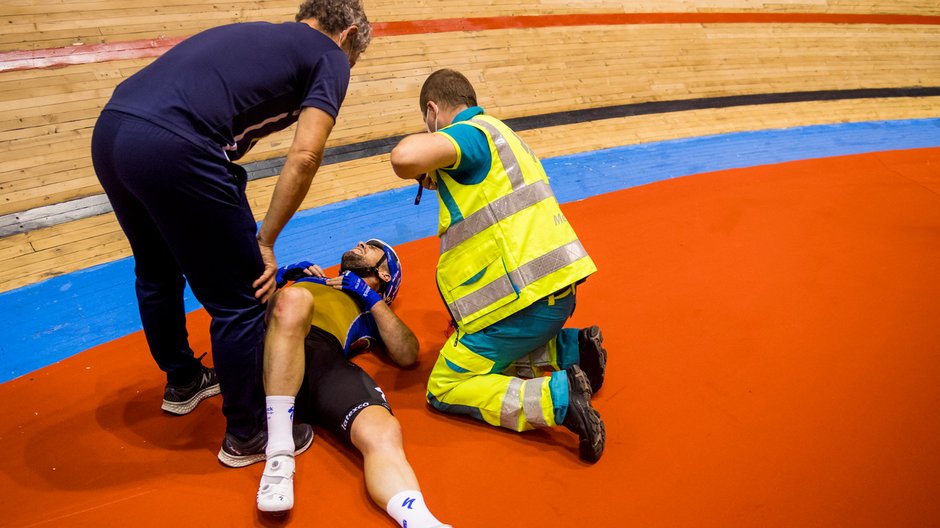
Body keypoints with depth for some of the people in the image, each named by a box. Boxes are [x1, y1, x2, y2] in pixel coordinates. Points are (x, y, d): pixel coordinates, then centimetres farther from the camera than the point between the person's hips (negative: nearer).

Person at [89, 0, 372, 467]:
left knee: (157, 273, 28)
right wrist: (265, 241, 4)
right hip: (174, 149, -9)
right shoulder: (330, 56, 11)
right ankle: (246, 435, 23)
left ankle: (182, 381, 51)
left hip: (108, 130, 9)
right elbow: (304, 156, -4)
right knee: (240, 300, 7)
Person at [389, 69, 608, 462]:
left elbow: (405, 157, -31)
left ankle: (558, 398, -13)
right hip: (555, 285, 10)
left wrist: (425, 165, -8)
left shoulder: (470, 133, -10)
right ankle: (571, 349, 13)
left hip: (525, 297, -10)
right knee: (492, 355, 32)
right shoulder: (500, 133, 21)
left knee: (444, 391, 2)